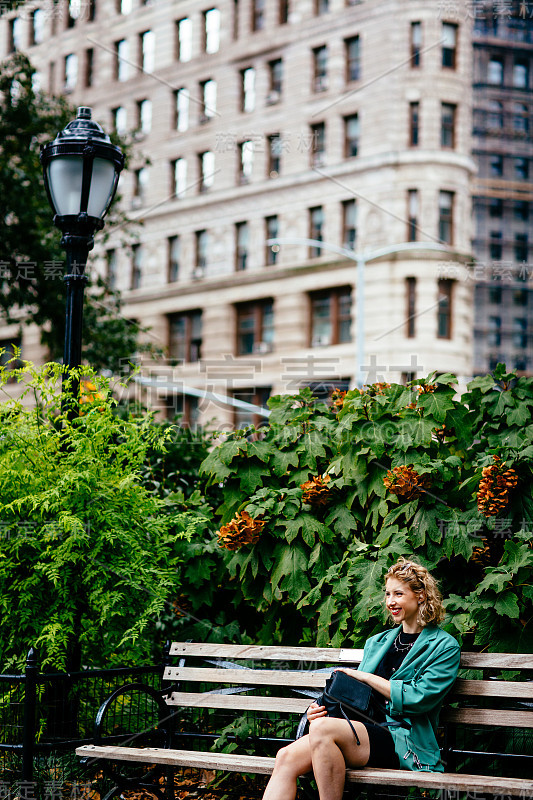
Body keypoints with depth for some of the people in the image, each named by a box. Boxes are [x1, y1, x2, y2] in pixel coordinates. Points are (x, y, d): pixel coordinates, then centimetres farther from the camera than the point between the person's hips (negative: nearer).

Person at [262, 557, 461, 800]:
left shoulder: (444, 647, 5)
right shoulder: (376, 643, 25)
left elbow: (419, 698, -9)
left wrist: (365, 677, -3)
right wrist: (322, 708, 0)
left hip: (404, 740, -6)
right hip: (364, 729, 6)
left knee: (322, 728, -33)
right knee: (286, 758, -21)